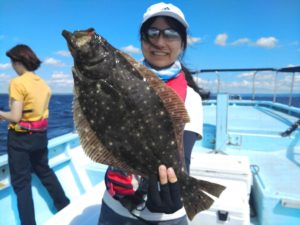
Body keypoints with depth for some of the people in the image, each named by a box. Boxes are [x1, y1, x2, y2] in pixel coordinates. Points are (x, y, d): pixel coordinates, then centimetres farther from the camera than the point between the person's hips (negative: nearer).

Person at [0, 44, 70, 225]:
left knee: (21, 182, 8)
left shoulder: (17, 83, -15)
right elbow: (40, 111, 6)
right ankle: (64, 205, 39)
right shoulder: (43, 83, 5)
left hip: (20, 137, -7)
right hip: (40, 135, 7)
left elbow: (15, 117, -19)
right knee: (45, 171, 25)